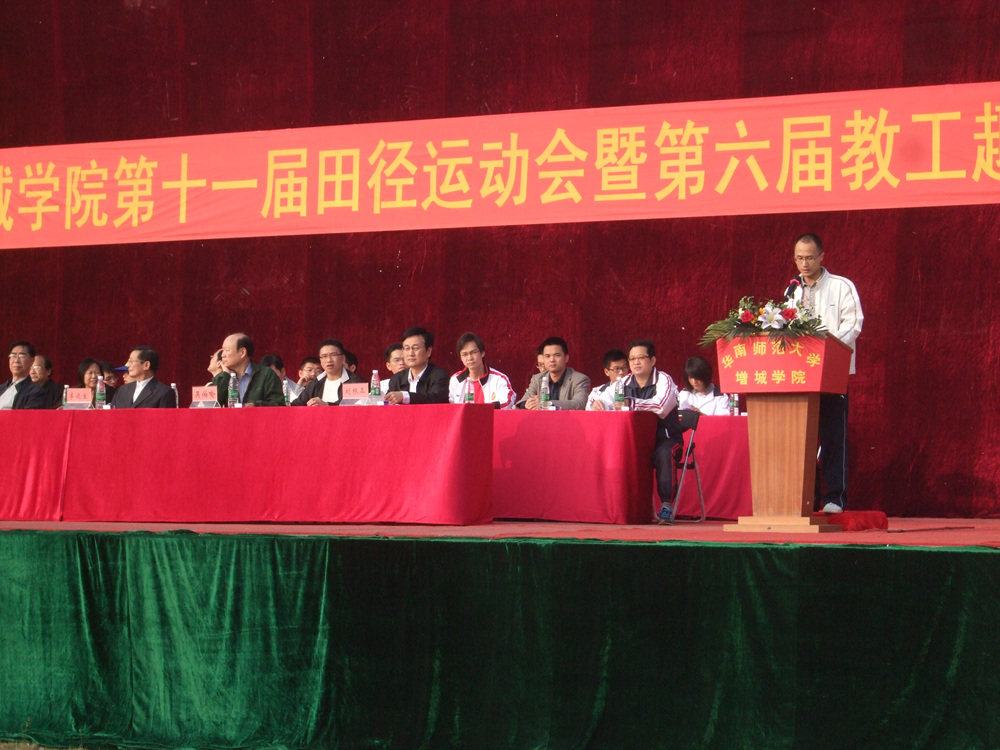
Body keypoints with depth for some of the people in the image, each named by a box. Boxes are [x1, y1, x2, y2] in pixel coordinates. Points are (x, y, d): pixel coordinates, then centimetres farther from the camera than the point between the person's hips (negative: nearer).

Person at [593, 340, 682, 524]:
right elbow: (604, 401, -2)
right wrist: (598, 404, -27)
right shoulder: (624, 383, 8)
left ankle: (666, 506, -31)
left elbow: (661, 405, -31)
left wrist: (631, 403, -40)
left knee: (663, 454, -36)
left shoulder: (664, 380, -10)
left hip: (664, 438, -5)